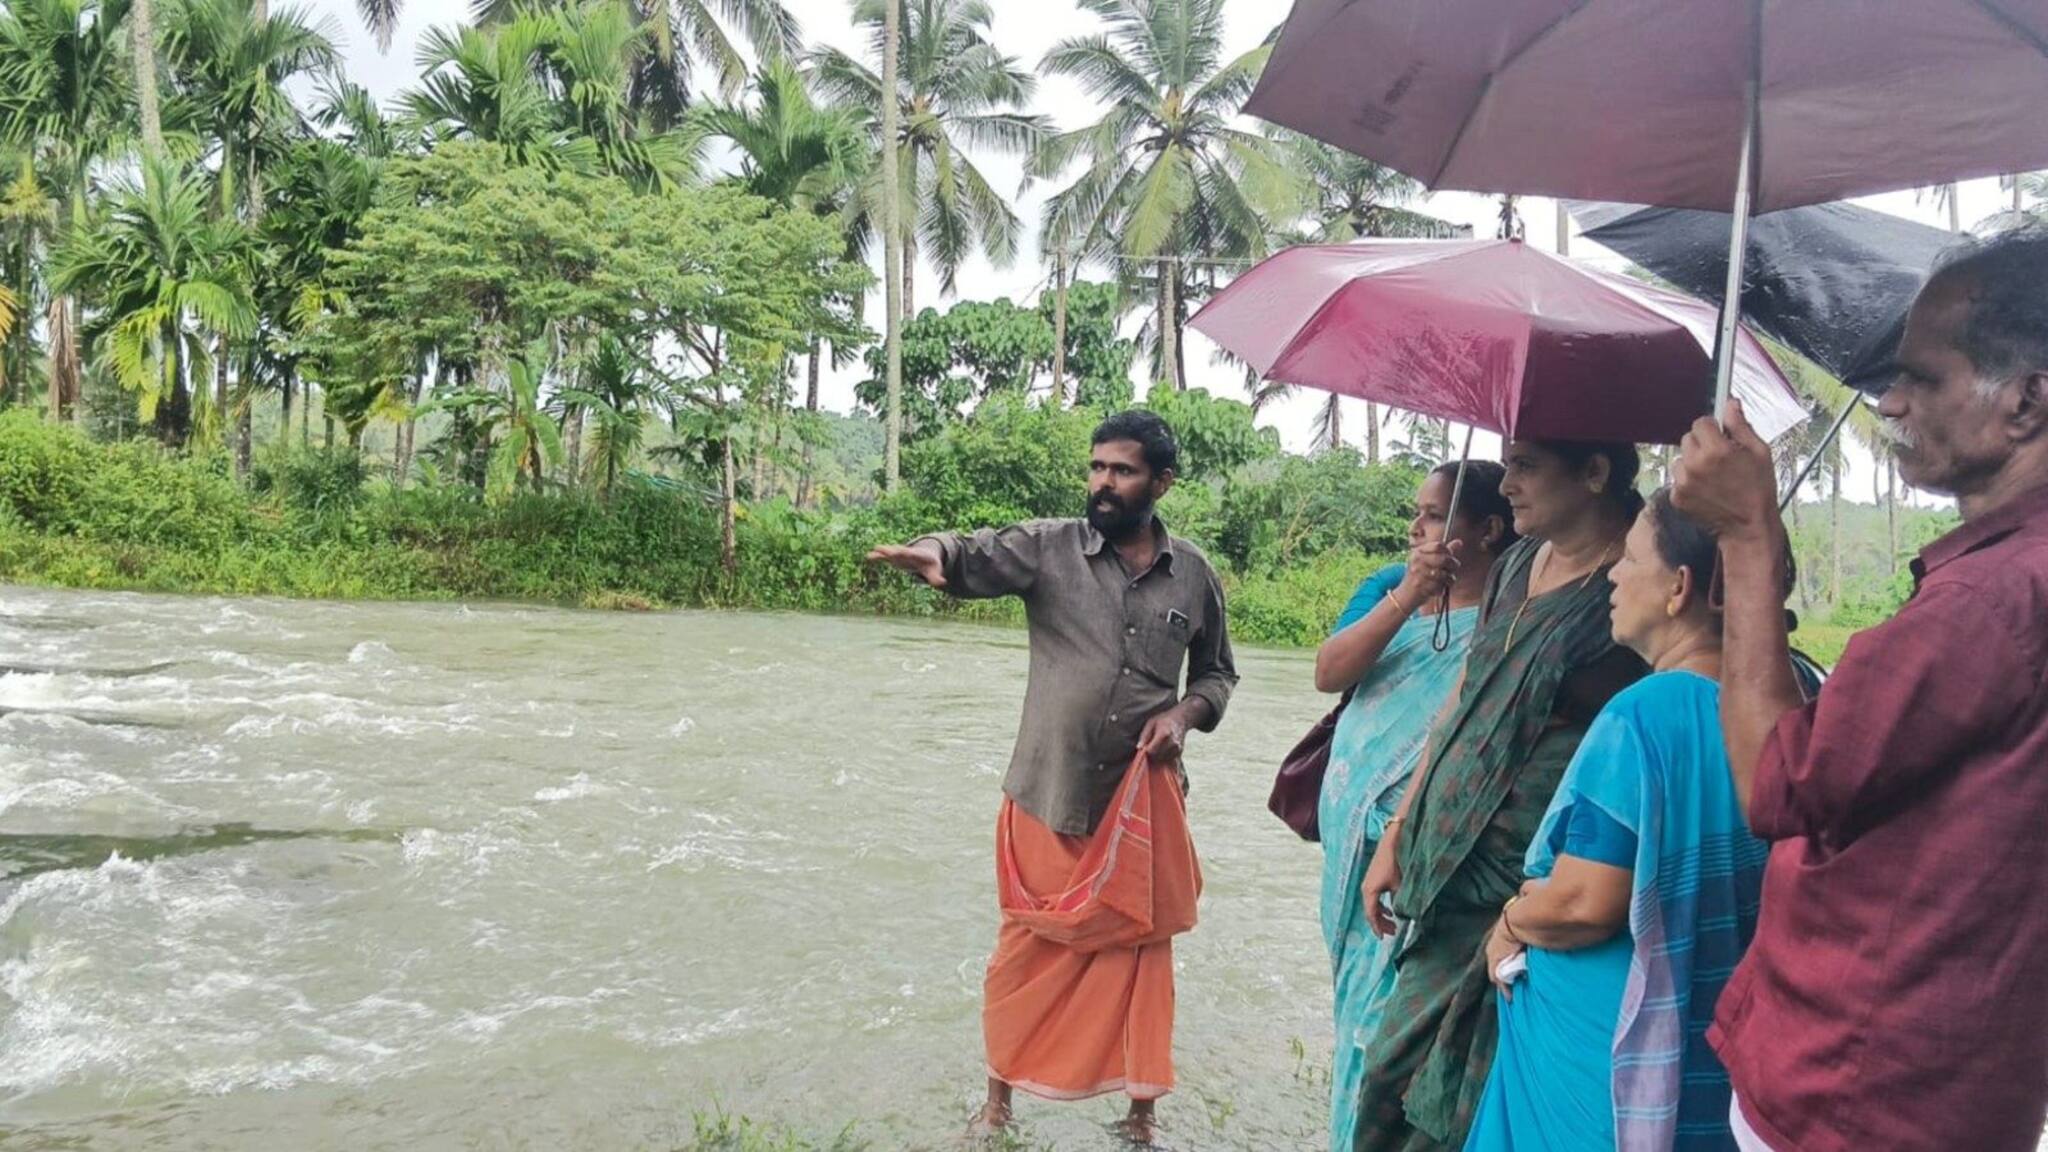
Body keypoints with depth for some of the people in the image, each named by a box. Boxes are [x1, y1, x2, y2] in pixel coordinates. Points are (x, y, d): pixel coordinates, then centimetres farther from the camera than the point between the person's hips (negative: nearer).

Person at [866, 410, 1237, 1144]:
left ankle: (1140, 1114, 31)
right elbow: (976, 558, -23)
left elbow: (1217, 671, 13)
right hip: (1049, 800, -1)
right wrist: (933, 553, -46)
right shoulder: (1048, 547, -5)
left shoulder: (1193, 574, 2)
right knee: (1029, 953, 10)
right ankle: (998, 1101, 31)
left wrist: (1186, 714, -7)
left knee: (1138, 956, 12)